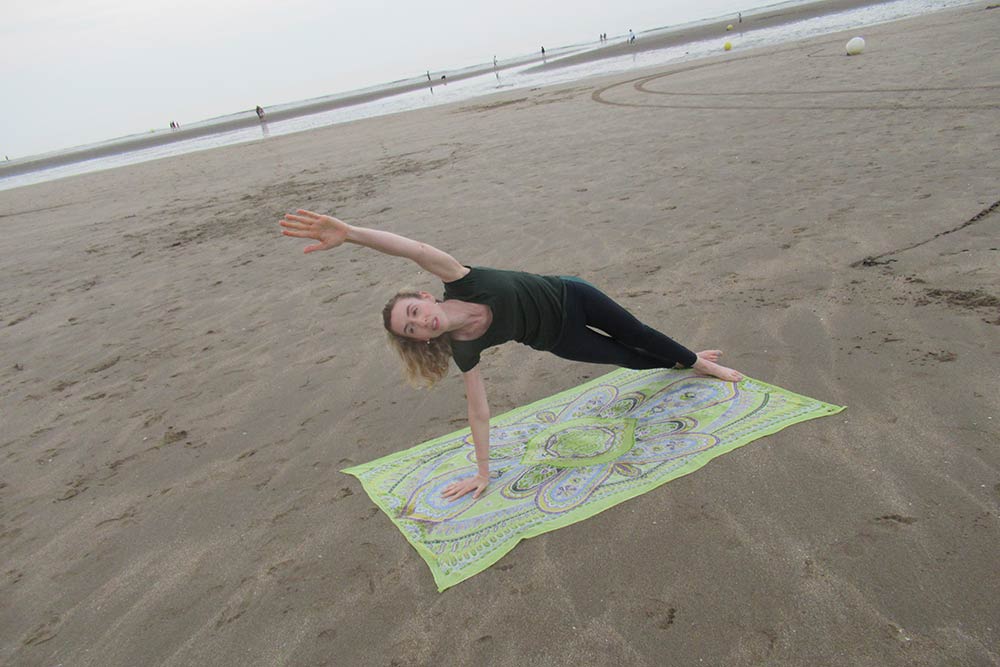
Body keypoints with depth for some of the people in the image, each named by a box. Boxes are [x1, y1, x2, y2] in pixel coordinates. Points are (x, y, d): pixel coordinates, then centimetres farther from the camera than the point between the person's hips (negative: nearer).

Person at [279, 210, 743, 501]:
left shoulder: (462, 284, -33)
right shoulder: (463, 350, -25)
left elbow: (418, 250, -47)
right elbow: (478, 409, -20)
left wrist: (349, 231, -62)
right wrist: (483, 473, -19)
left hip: (569, 297, -1)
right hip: (559, 340, 1)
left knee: (635, 333, 20)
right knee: (628, 358, 17)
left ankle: (697, 362, 51)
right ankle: (690, 363, 48)